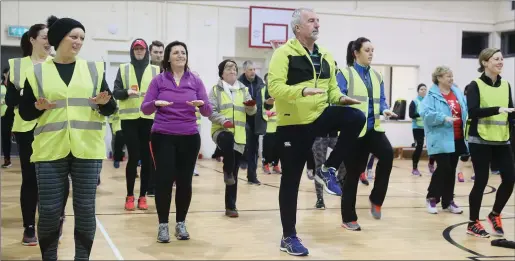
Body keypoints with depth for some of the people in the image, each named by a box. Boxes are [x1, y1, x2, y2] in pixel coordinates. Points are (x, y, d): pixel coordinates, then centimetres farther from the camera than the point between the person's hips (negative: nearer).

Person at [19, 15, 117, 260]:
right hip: (50, 151, -1)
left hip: (87, 150, 1)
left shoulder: (94, 69, 8)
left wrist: (105, 102, -13)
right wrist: (38, 107, -14)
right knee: (49, 210, 2)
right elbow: (25, 112, 6)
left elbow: (110, 110, 8)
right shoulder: (37, 71, 5)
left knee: (85, 208, 3)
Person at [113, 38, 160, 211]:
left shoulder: (155, 70, 10)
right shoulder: (123, 69, 9)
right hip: (129, 119, -1)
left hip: (150, 119, 1)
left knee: (147, 158, 2)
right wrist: (127, 92, -15)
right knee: (133, 157, -4)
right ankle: (130, 196, 10)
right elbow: (116, 92, 4)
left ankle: (143, 196, 12)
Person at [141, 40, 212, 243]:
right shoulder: (158, 80, 2)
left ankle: (181, 223, 18)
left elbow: (208, 112, 2)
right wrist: (156, 103, -20)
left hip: (189, 138, 2)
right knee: (163, 179, -4)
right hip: (163, 137, -1)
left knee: (184, 181, 4)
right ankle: (163, 225, 9)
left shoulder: (196, 81, 5)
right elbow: (145, 109, 1)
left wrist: (201, 104, -20)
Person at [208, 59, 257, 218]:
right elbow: (211, 111, -5)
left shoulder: (243, 89, 13)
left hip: (239, 135, 3)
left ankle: (231, 206, 11)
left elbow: (251, 112, 11)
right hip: (221, 131, -3)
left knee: (235, 173, 3)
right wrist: (223, 120, -23)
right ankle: (227, 172, -21)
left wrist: (252, 106, -13)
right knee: (228, 139, -41)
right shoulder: (215, 90, 3)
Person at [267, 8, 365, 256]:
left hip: (320, 117, 5)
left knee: (356, 117, -23)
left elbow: (332, 87, 18)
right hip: (292, 124, -5)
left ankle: (328, 169, -6)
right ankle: (289, 237, 16)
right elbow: (274, 87, -19)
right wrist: (302, 91, -33)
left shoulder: (325, 57, 11)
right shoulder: (284, 53, -9)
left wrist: (340, 98, -4)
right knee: (291, 180, 1)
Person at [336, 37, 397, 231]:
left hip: (373, 127, 4)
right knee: (353, 173, 2)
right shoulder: (345, 74, -3)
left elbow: (381, 100, 14)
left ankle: (376, 199, -6)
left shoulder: (377, 76, 14)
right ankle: (349, 218, 16)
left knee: (387, 154, -24)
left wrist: (384, 110, -7)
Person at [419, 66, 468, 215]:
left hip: (457, 138, 7)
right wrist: (444, 118, -27)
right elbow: (425, 113, -20)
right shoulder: (432, 95, -9)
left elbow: (467, 108, 16)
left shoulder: (458, 93, 10)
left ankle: (448, 201, 21)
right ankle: (431, 198, 8)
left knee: (451, 170, 11)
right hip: (441, 139, -7)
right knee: (443, 168, -10)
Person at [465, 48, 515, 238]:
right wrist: (497, 109, -28)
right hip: (480, 141, -5)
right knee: (481, 181, -2)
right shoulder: (475, 85, -6)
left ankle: (495, 215, 24)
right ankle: (473, 223, 13)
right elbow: (473, 112, -19)